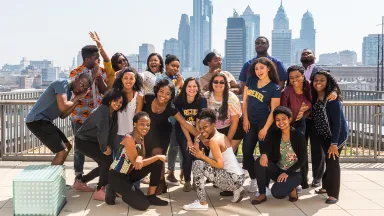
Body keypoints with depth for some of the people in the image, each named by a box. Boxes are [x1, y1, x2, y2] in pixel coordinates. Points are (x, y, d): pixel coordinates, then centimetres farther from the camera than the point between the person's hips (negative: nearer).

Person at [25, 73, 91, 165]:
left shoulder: (68, 92, 15)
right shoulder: (62, 83, -13)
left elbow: (62, 115, 8)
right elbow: (63, 107, -25)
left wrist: (79, 99, 4)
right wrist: (76, 98, -6)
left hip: (45, 121, 10)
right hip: (36, 121, -10)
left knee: (68, 147, 18)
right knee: (62, 152, -14)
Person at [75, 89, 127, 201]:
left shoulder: (114, 113, 3)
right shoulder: (103, 110, -27)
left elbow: (113, 131, 2)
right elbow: (103, 130, -37)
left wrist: (109, 146, -9)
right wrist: (104, 148, -28)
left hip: (93, 141, 10)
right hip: (83, 141, -10)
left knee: (104, 164, 14)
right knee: (108, 160, -20)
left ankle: (81, 180, 32)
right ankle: (100, 191, -12)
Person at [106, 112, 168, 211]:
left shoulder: (141, 138, 5)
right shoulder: (129, 139, -22)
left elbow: (141, 158, -5)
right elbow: (135, 163, -23)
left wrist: (139, 158, -30)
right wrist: (158, 156, -18)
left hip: (129, 174, 8)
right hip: (116, 176, -8)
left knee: (158, 163, -2)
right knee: (143, 204, -16)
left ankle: (151, 196, 7)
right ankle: (115, 191, 3)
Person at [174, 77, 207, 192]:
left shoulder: (202, 100, -16)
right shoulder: (178, 100, -18)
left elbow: (199, 122, -17)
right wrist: (189, 140, -14)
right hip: (182, 132, -1)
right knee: (187, 155, -14)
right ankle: (187, 181, 5)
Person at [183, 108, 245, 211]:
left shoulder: (214, 140, -14)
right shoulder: (221, 136, 12)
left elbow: (220, 164, -21)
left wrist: (202, 156, -12)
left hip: (233, 179, -9)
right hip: (237, 178, 9)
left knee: (197, 164, -16)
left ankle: (202, 203, -9)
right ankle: (236, 189, 20)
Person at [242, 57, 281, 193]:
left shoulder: (274, 88, -10)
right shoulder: (251, 80, 3)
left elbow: (274, 110, -12)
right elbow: (245, 100, 6)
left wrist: (265, 129, -15)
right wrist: (245, 119, -1)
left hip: (264, 122, -5)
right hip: (250, 122, 5)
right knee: (247, 151, 3)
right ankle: (253, 179, 18)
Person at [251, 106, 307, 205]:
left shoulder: (299, 136, -12)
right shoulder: (274, 134, -1)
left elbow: (303, 159, -11)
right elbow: (265, 148, -14)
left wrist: (287, 173, -17)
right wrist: (264, 154, -39)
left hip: (293, 173, -4)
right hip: (278, 170, 4)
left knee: (277, 192, -30)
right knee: (260, 162, -25)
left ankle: (291, 189, 6)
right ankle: (262, 194, -12)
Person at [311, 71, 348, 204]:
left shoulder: (333, 99, -21)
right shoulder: (315, 98, -1)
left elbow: (337, 122, -23)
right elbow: (315, 119, 5)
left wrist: (334, 143, -24)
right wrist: (314, 138, 1)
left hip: (337, 135, -6)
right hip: (324, 136, 6)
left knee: (332, 162, -5)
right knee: (327, 161, 15)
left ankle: (333, 194, 1)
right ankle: (326, 186, 29)